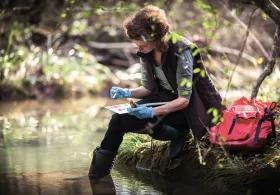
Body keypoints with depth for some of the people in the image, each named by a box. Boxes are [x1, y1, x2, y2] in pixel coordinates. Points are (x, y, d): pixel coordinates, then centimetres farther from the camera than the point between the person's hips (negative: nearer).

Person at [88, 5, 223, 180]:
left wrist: (153, 112, -37)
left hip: (189, 107, -8)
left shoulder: (181, 51, -24)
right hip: (165, 98, 8)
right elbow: (149, 89, 9)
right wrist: (127, 93, -12)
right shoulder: (146, 53, -3)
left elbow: (184, 99, -25)